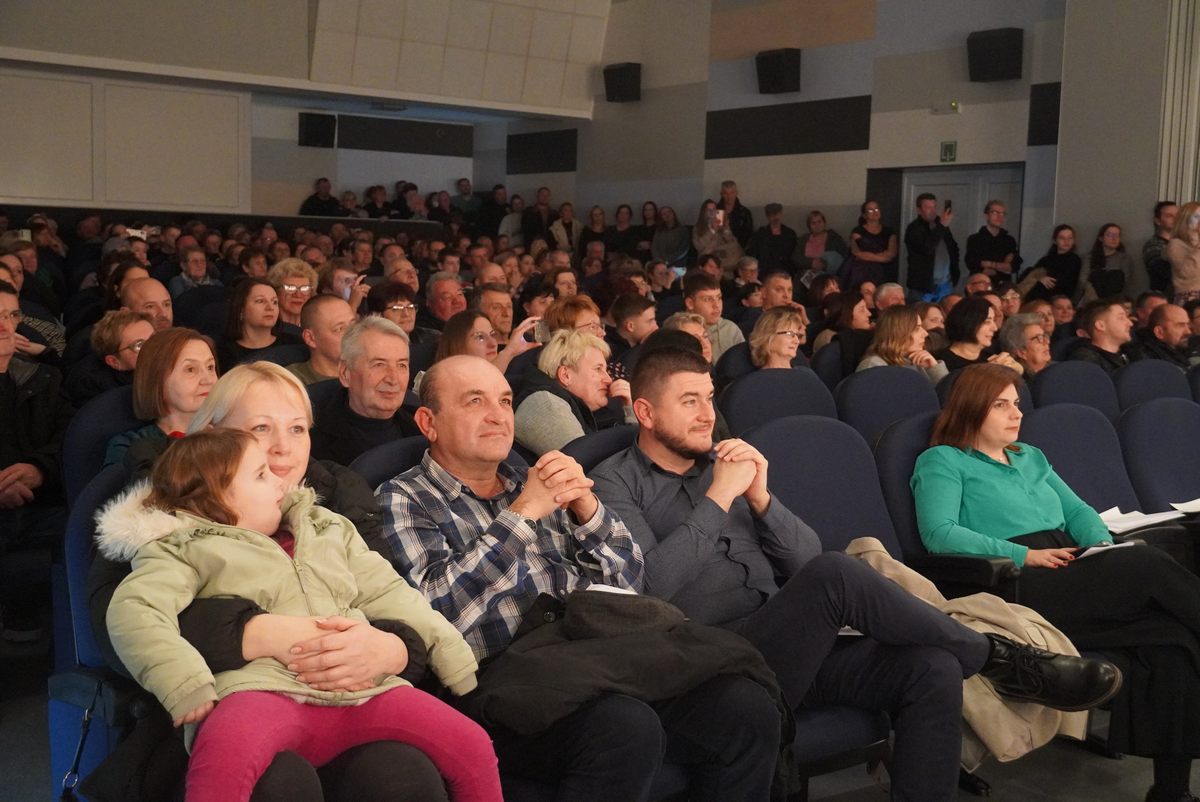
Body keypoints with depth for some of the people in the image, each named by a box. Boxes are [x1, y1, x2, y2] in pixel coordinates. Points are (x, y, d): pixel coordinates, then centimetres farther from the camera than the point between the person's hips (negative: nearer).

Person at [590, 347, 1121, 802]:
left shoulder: (726, 463, 18)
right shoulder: (614, 483, 1)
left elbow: (805, 562, 10)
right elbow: (652, 586, -16)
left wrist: (760, 497, -6)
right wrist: (719, 498, -13)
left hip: (786, 646, 6)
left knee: (932, 668, -18)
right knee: (833, 575, -30)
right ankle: (997, 657, -9)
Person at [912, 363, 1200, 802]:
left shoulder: (1030, 457, 30)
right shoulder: (942, 461, 7)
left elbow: (1078, 511, 25)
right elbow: (939, 534, -9)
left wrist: (1104, 545, 1)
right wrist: (1025, 555, -16)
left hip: (1073, 578, 7)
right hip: (1015, 589, -7)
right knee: (1148, 564, -27)